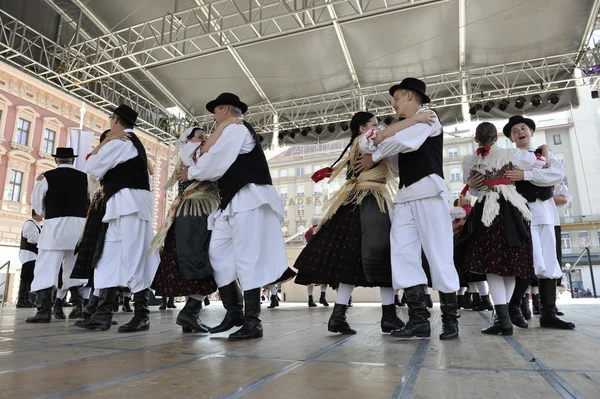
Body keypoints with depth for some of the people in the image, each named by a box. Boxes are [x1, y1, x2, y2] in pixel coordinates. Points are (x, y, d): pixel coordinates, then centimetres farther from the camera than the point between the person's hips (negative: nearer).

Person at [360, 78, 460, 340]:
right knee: (402, 254, -6)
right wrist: (377, 138, -4)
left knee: (438, 255, -5)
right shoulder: (400, 128, 26)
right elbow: (365, 145, 18)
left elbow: (403, 142, -12)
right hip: (405, 195, 7)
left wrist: (373, 153, 1)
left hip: (428, 191, -7)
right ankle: (419, 319, -5)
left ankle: (450, 319, 5)